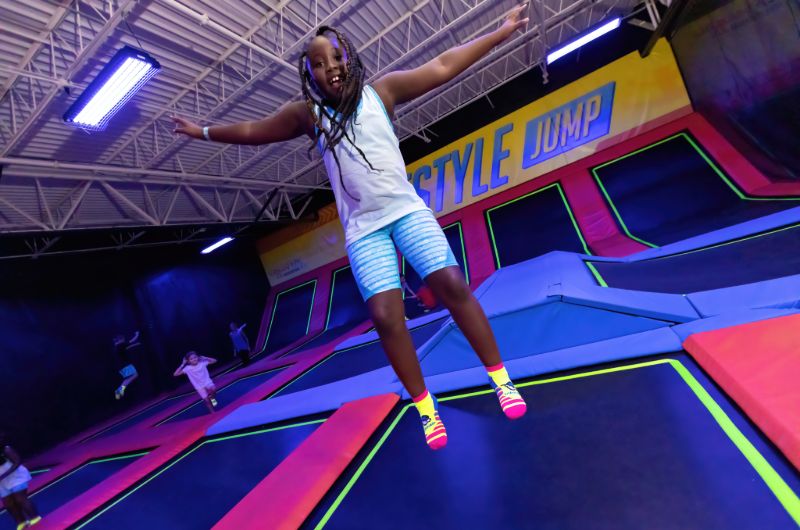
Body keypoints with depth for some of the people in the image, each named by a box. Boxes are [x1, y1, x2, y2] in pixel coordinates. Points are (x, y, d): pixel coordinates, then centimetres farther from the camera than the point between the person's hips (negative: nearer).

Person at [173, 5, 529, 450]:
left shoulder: (380, 91, 10)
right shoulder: (308, 114, 11)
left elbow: (442, 67, 12)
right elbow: (251, 131, 23)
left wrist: (501, 32, 16)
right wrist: (204, 132, 30)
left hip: (407, 210, 0)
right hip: (363, 230, 0)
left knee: (452, 284, -15)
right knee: (386, 315, -13)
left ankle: (501, 379, 4)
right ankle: (426, 408, 6)